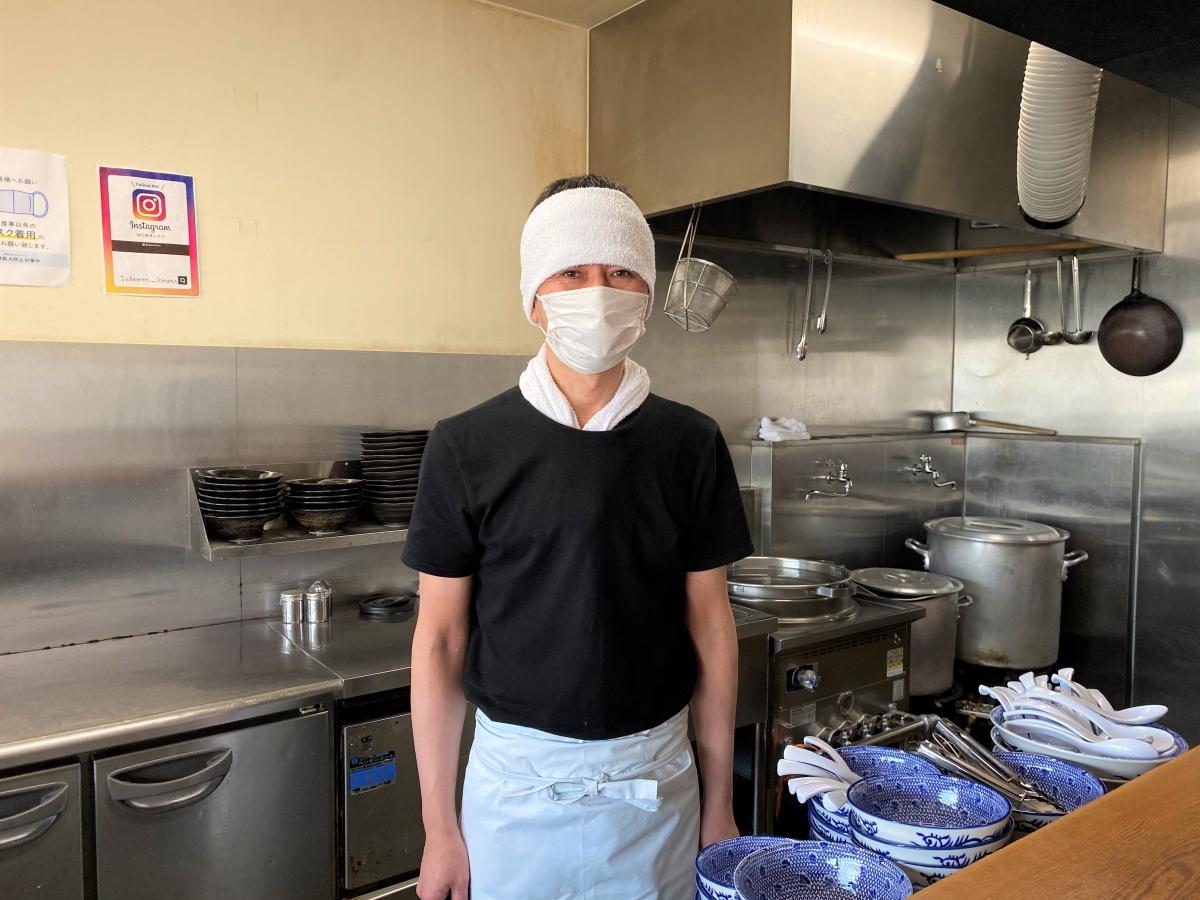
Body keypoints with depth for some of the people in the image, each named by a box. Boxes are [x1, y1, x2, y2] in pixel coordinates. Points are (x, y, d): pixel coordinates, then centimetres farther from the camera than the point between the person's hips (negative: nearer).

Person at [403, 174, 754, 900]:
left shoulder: (691, 444, -4)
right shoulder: (467, 446, -8)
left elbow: (710, 627, 1)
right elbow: (441, 639, -4)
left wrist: (720, 802, 4)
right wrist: (439, 825, -2)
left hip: (657, 778, 2)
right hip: (517, 772, -1)